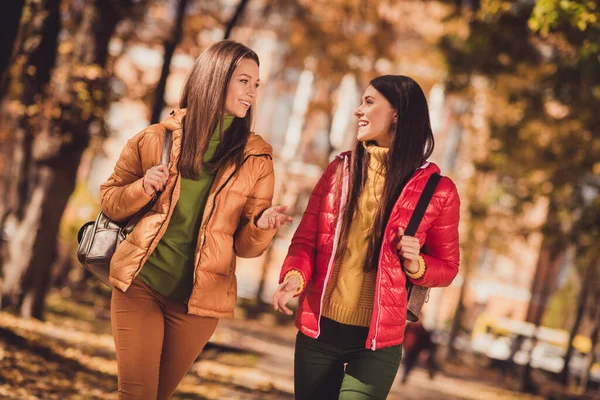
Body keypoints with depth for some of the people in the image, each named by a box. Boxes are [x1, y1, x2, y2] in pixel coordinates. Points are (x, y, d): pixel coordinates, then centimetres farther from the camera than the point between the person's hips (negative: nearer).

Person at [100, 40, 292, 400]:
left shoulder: (256, 158, -1)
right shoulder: (157, 138, -2)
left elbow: (245, 245, 1)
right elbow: (110, 202, 8)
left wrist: (261, 226, -21)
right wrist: (143, 188, -12)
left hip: (198, 299, 1)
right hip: (141, 284, -1)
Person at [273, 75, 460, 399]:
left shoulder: (437, 190, -5)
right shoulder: (340, 169, 5)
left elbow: (446, 266, 5)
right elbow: (306, 239, 4)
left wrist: (416, 266, -17)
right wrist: (294, 277, -16)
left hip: (378, 341, -3)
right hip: (318, 329, 3)